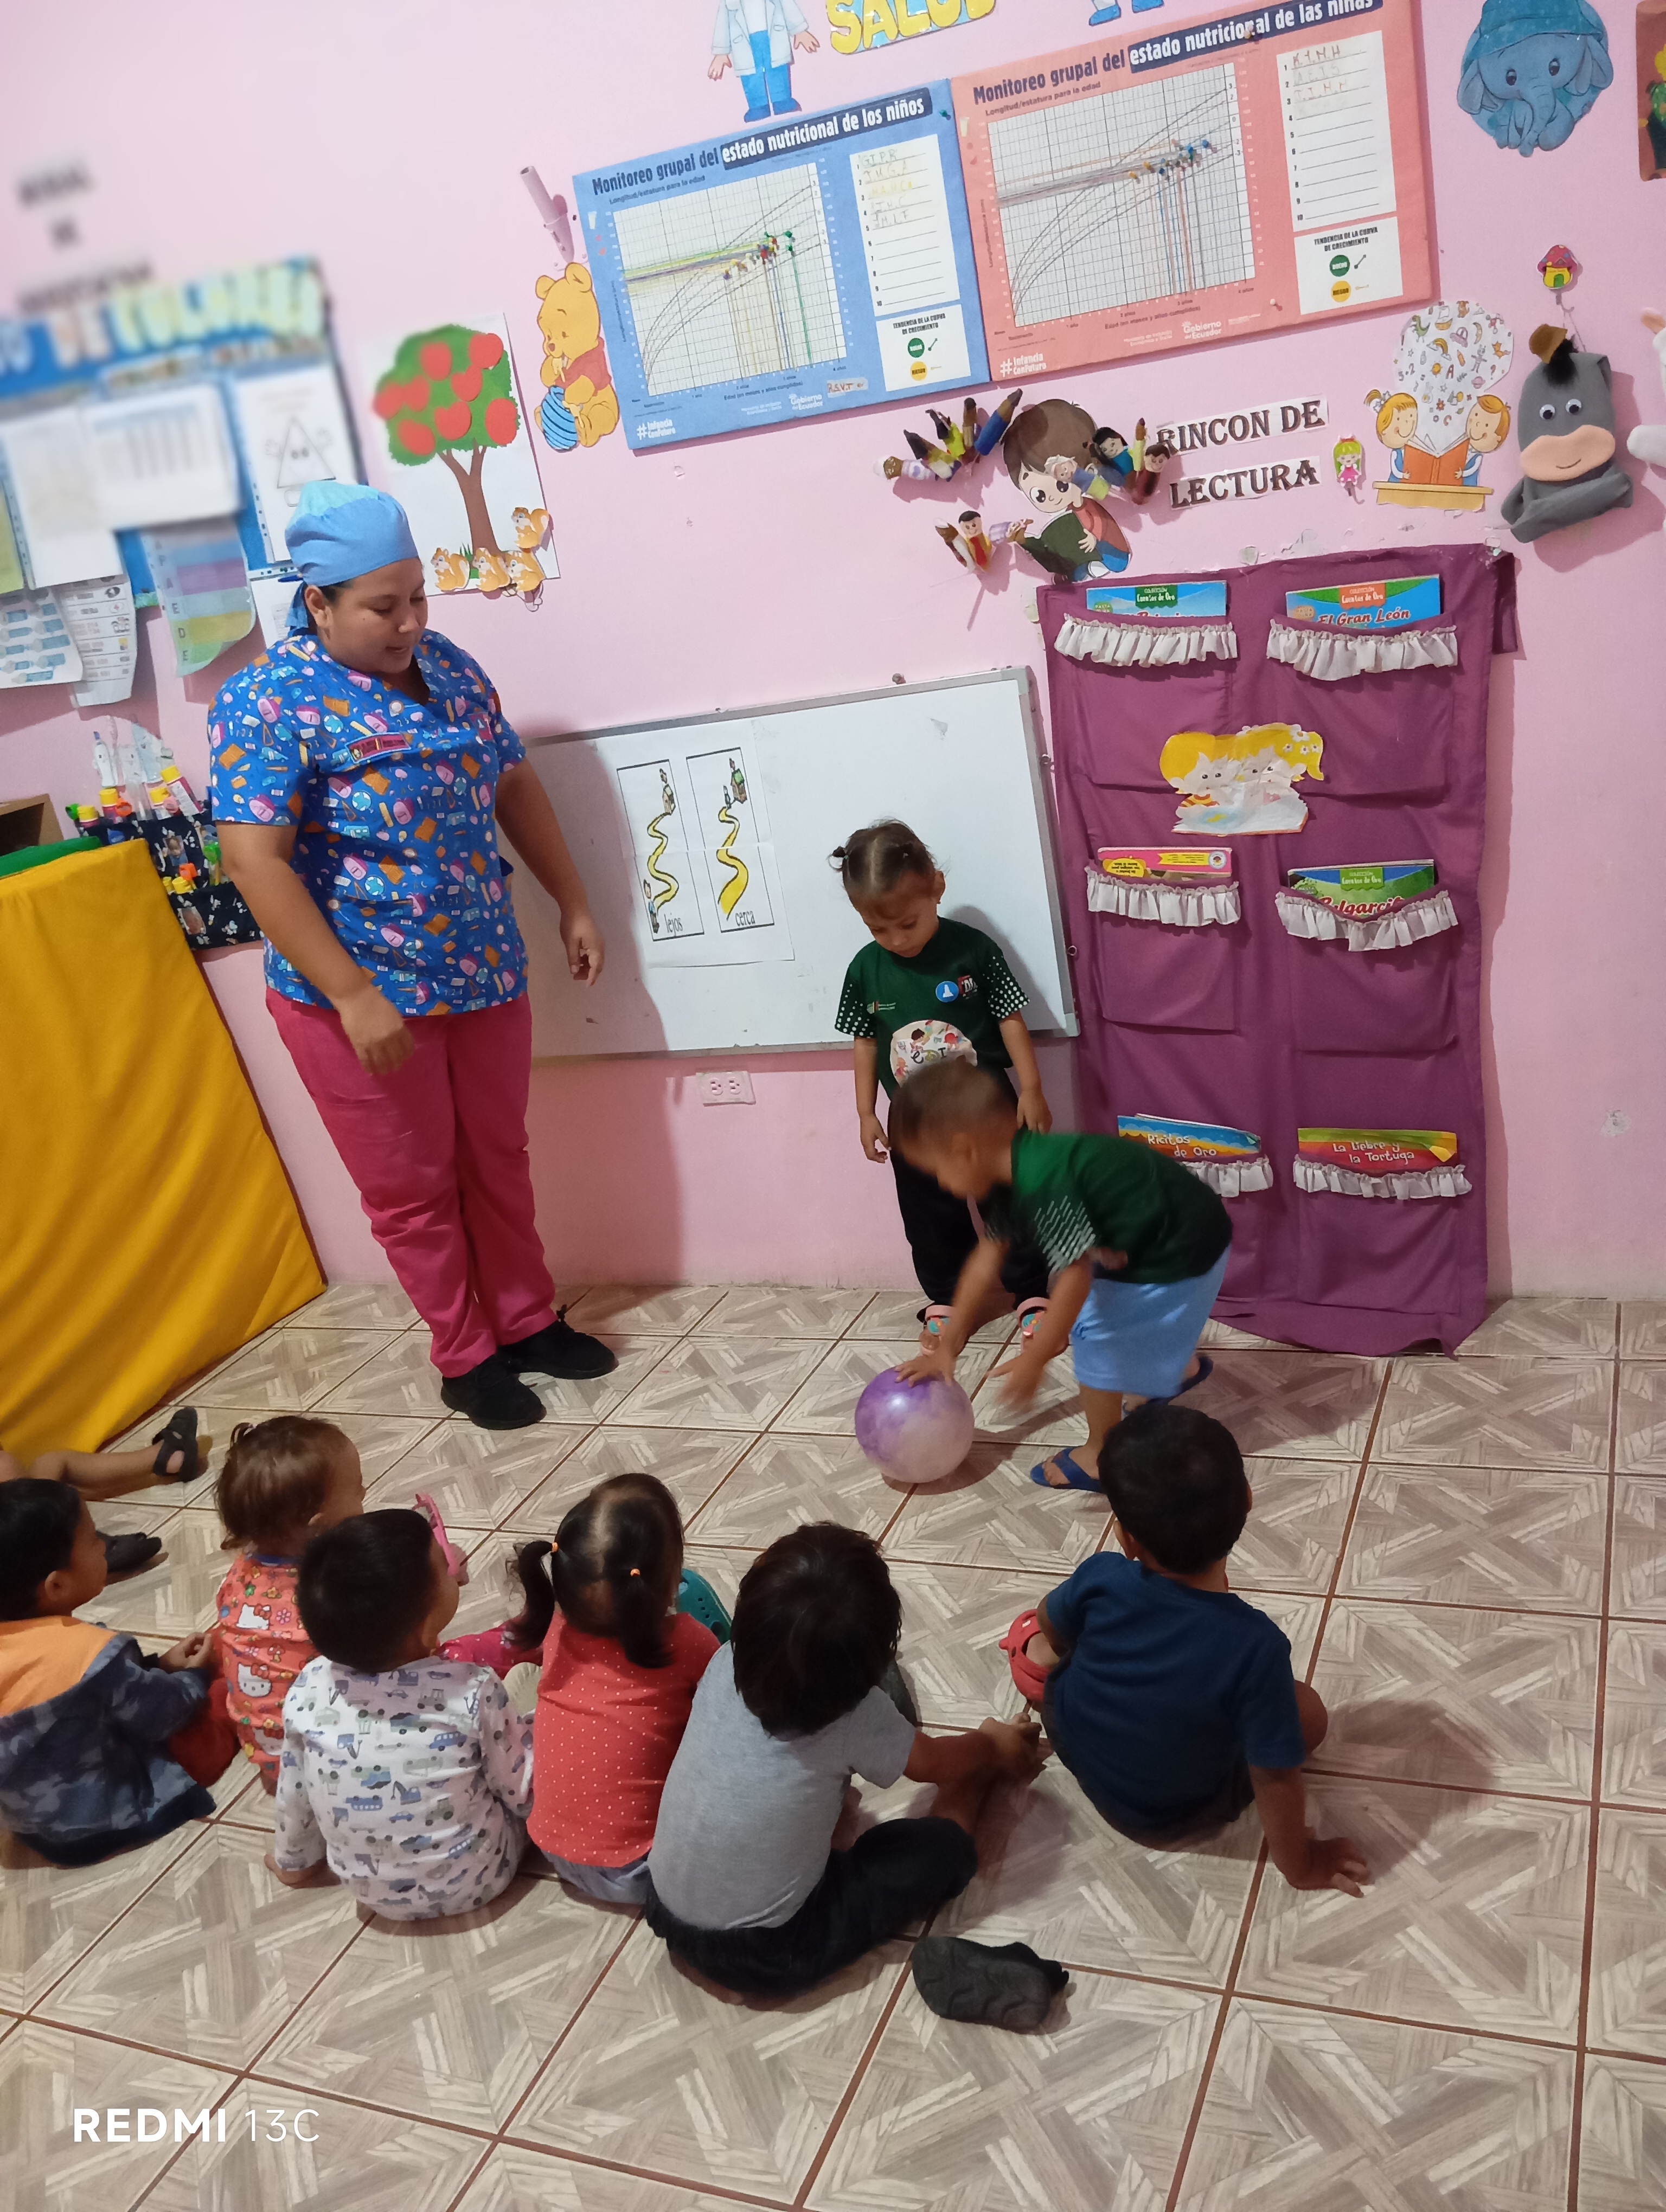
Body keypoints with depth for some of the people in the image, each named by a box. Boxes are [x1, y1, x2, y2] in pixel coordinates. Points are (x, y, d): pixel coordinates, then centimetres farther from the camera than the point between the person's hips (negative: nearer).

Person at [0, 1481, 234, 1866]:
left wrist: (162, 1666, 7)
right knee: (224, 1700, 6)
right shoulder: (92, 1653, -32)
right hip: (103, 1821, -8)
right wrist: (195, 1675, 4)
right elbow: (160, 1715, -15)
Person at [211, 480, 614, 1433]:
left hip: (484, 972, 6)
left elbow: (517, 786, 14)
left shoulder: (448, 666, 5)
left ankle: (529, 1319, 36)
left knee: (499, 1160, 18)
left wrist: (575, 905, 12)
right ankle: (467, 1358, 25)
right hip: (362, 995, -5)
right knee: (412, 1189, 9)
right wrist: (353, 996, -26)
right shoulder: (266, 702, -15)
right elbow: (256, 860, -21)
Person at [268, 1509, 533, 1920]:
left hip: (371, 1890, 3)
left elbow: (294, 1796, -3)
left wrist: (293, 1861, 16)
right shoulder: (474, 1693, -28)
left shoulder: (308, 1690, -19)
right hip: (475, 1881, -3)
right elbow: (522, 1792, -13)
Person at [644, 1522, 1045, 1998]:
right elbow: (940, 1762, -2)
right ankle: (978, 1781, 31)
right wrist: (995, 1746, 20)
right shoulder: (857, 1719, -24)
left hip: (666, 1914, 5)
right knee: (945, 1846, 5)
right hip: (768, 1958, -4)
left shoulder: (725, 1666, -14)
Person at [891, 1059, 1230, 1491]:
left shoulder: (1043, 1186, -34)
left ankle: (1102, 1458, 17)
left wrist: (1033, 1360, -25)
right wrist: (948, 1345, 8)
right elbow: (987, 1258, 4)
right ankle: (1183, 1366, 50)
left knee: (1097, 1337, -1)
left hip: (1185, 1249, -9)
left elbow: (1075, 1278, -32)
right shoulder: (1010, 1176, -3)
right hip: (1147, 1238, 9)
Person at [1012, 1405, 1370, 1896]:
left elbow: (1053, 1630, -5)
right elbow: (1275, 1779, -27)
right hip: (1175, 1815, -3)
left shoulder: (1100, 1579, -28)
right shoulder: (1256, 1645, -37)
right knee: (1306, 1708, 11)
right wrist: (1300, 1865, -8)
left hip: (1076, 1748, 3)